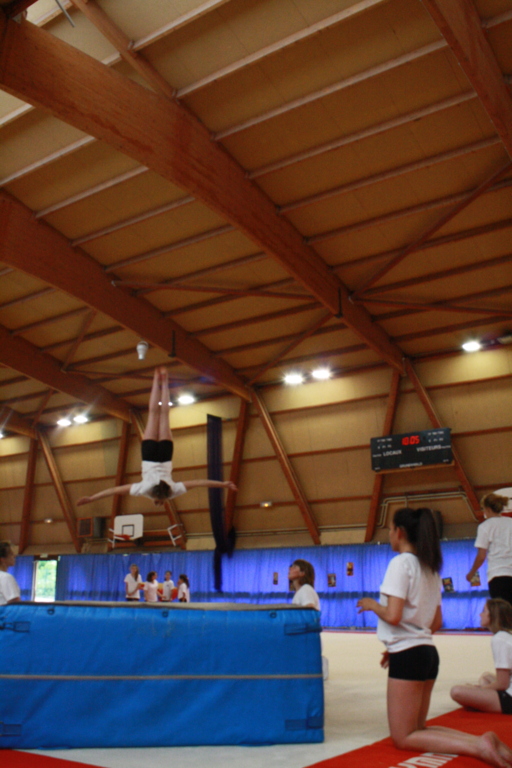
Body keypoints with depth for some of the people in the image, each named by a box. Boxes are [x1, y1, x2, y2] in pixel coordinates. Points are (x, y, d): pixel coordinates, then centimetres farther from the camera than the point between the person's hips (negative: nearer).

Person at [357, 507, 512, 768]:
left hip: (407, 655, -9)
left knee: (403, 738, 1)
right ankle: (485, 743, -3)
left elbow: (393, 616, -22)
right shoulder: (430, 567, 14)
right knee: (417, 729, 17)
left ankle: (478, 746, -16)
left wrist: (371, 605, -2)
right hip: (428, 651, 9)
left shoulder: (400, 563, -13)